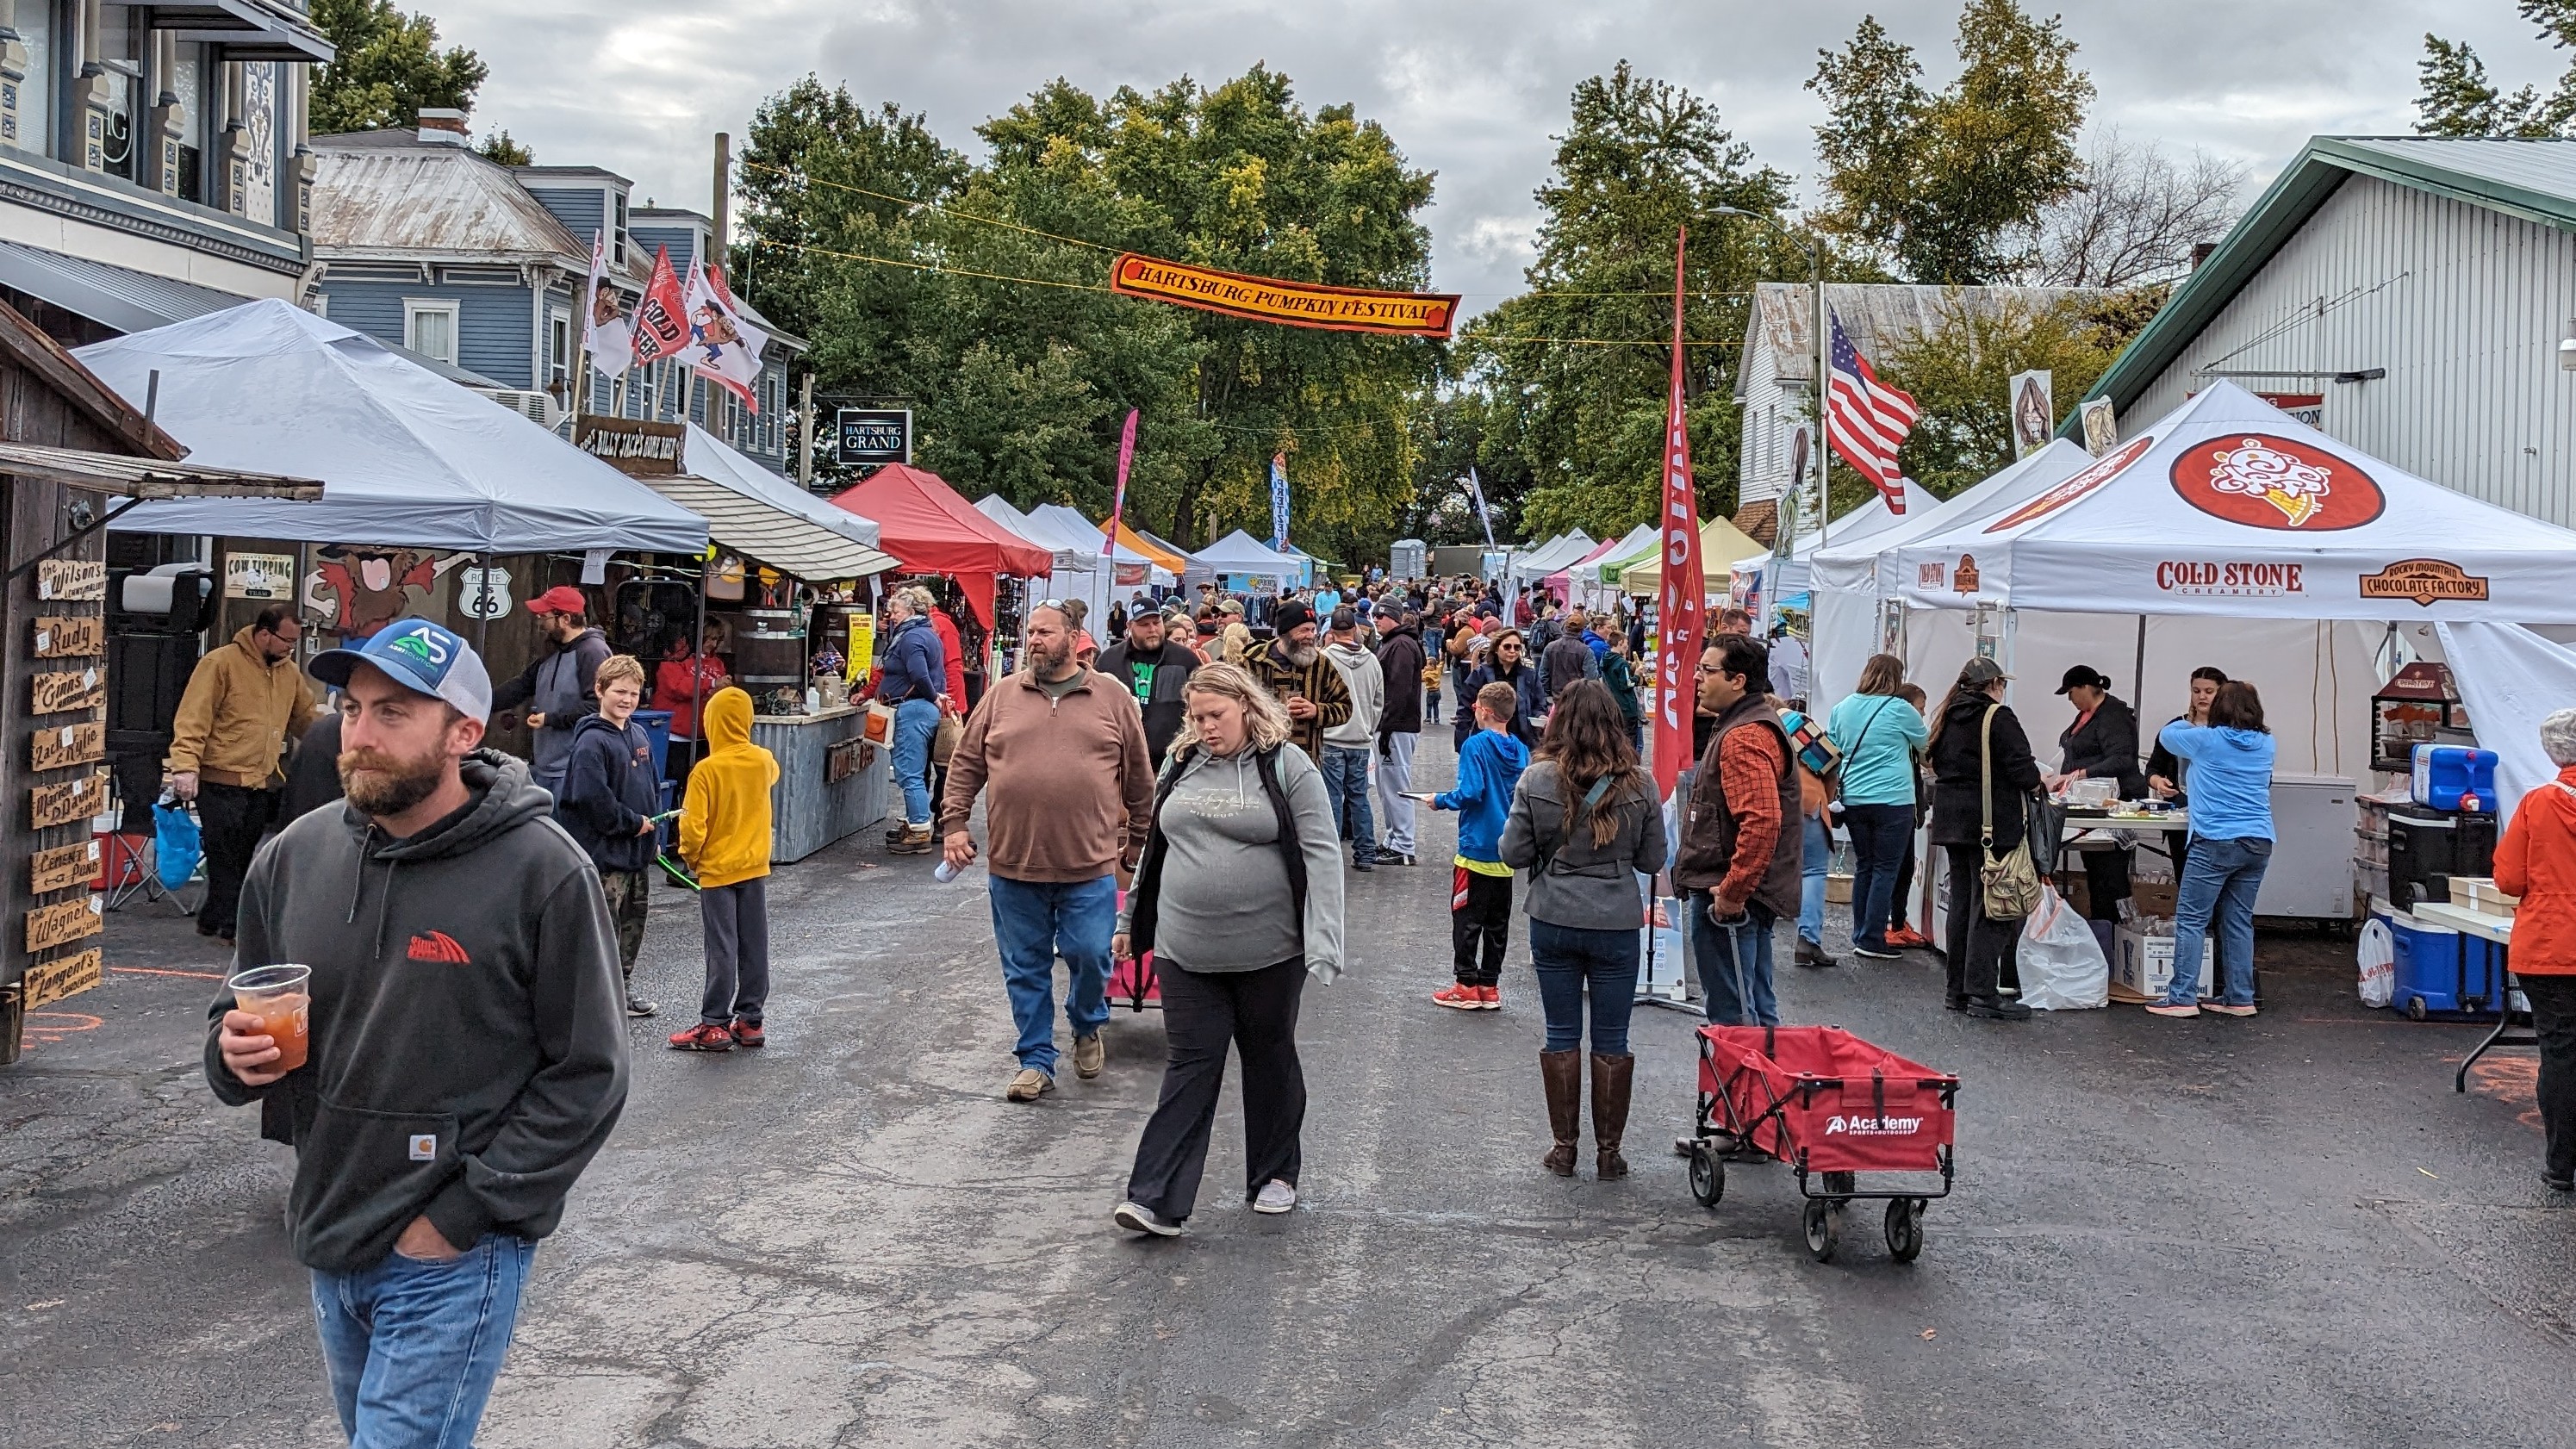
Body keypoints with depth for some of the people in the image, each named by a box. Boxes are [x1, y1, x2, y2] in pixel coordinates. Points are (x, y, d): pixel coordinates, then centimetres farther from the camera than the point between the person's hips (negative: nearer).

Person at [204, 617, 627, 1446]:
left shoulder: (543, 871, -15)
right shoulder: (295, 856, 1)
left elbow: (588, 1075, -13)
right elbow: (234, 1020, 15)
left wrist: (462, 1217, -15)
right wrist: (234, 1055, -9)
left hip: (452, 1262, -6)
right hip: (328, 1242, 6)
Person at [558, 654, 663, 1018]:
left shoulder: (640, 736, 10)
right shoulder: (592, 742, -16)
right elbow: (592, 798, -24)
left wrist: (653, 834, 16)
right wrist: (633, 823, -15)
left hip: (639, 851, 9)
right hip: (605, 851, -9)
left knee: (634, 921, 17)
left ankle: (623, 988, 30)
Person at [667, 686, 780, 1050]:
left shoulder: (706, 770, -18)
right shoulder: (763, 761, -3)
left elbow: (694, 828, -18)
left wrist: (690, 857, 1)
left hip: (717, 870, -4)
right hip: (755, 868, 4)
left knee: (721, 950, 1)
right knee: (754, 947, 9)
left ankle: (715, 1025, 6)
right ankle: (751, 1020, 16)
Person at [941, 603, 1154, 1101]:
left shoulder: (1112, 698, 3)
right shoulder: (1001, 696, 6)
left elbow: (1139, 778, 8)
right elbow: (966, 764, 9)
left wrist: (1135, 843, 9)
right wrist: (954, 823, 0)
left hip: (1090, 865, -1)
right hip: (1013, 863, 2)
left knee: (1090, 957, 2)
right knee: (1025, 970, 9)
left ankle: (1087, 1026, 32)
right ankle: (1036, 1062, 22)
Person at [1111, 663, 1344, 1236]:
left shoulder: (1288, 767, -7)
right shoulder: (1181, 764, 8)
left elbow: (1321, 857, -11)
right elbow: (1155, 847, 18)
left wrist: (1322, 945, -20)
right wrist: (1131, 922, 19)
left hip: (1268, 951, -3)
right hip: (1186, 951, 3)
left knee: (1269, 1060, 13)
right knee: (1190, 1065, 0)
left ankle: (1275, 1175, 30)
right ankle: (1157, 1200, -2)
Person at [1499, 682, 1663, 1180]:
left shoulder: (1537, 780, -11)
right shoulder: (1640, 784, -8)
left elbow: (1513, 853, -6)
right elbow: (1652, 860, -1)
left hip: (1553, 923, 0)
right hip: (1617, 924, 0)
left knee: (1561, 1037, 12)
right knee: (1611, 1042, 10)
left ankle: (1564, 1147, 19)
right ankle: (1608, 1152, 18)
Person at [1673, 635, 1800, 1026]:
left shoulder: (1745, 738, -19)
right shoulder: (1753, 723, 16)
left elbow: (1761, 823, -30)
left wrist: (1731, 892, -25)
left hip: (1728, 901, -11)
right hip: (1746, 892, 11)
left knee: (1732, 1014, -4)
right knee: (1756, 1007, 18)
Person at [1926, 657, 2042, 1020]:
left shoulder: (1949, 717, 13)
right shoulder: (1998, 717, -10)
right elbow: (2022, 769, -15)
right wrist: (2039, 783, 4)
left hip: (1951, 819, 8)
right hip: (1991, 823, -8)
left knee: (1961, 902, 13)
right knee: (1989, 907, -5)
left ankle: (1958, 989, 17)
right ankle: (1983, 993, -6)